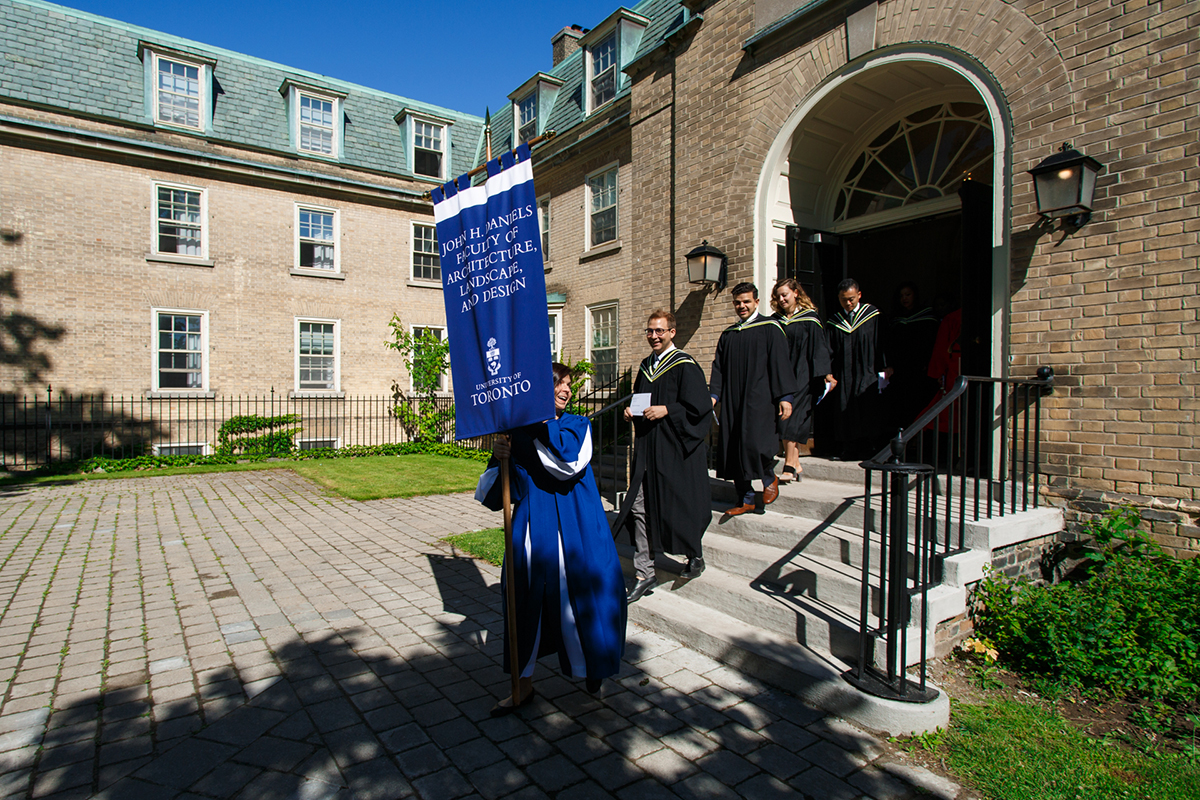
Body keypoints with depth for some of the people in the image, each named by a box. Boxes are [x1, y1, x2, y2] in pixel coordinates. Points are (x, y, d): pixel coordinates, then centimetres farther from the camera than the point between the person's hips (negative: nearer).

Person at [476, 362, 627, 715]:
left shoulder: (578, 426, 1)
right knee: (527, 602, 6)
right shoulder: (516, 432, 2)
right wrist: (499, 459, -18)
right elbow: (494, 496, 0)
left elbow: (571, 463, -21)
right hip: (533, 530, 1)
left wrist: (541, 424, -19)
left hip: (574, 530, 0)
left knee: (578, 597, 8)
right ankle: (524, 684, 27)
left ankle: (591, 663, 38)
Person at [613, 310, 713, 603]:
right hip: (647, 449, 7)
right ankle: (644, 574, 10)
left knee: (681, 506, 5)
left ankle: (695, 557, 32)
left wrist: (667, 410, -21)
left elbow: (700, 407, -14)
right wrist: (632, 411, 5)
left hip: (677, 450, -6)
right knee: (641, 507, 2)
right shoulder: (646, 367, 13)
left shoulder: (685, 366, -8)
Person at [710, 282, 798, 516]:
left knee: (754, 442, -17)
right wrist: (714, 395, 3)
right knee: (734, 448, 3)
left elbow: (780, 363, -5)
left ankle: (769, 478, 15)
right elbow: (718, 367, 15)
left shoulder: (770, 328, 1)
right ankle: (746, 499, 16)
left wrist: (785, 396, -11)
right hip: (732, 400, 5)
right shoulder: (728, 335, 16)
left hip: (759, 398, -5)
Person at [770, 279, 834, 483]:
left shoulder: (809, 320, 0)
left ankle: (790, 466, -11)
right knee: (784, 418, 3)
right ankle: (794, 464, 11)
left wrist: (825, 374, -12)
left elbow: (819, 349, -3)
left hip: (801, 376, -5)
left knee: (791, 418, -12)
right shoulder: (776, 321, 12)